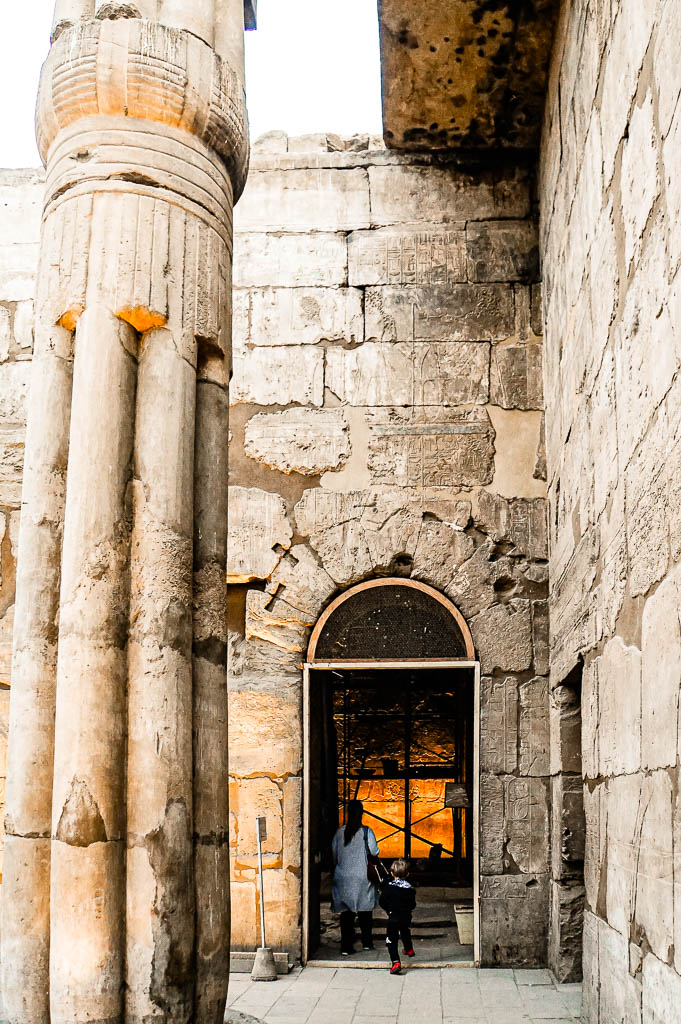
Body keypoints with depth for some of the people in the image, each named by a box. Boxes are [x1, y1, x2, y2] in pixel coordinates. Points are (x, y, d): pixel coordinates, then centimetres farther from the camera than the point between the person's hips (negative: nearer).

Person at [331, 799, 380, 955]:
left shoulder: (340, 832, 1)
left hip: (342, 876, 2)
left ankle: (346, 946, 1)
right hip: (362, 877, -2)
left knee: (346, 912, 4)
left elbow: (334, 852, 7)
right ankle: (367, 942, 21)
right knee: (365, 910, 14)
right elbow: (374, 851, -6)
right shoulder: (366, 832, -8)